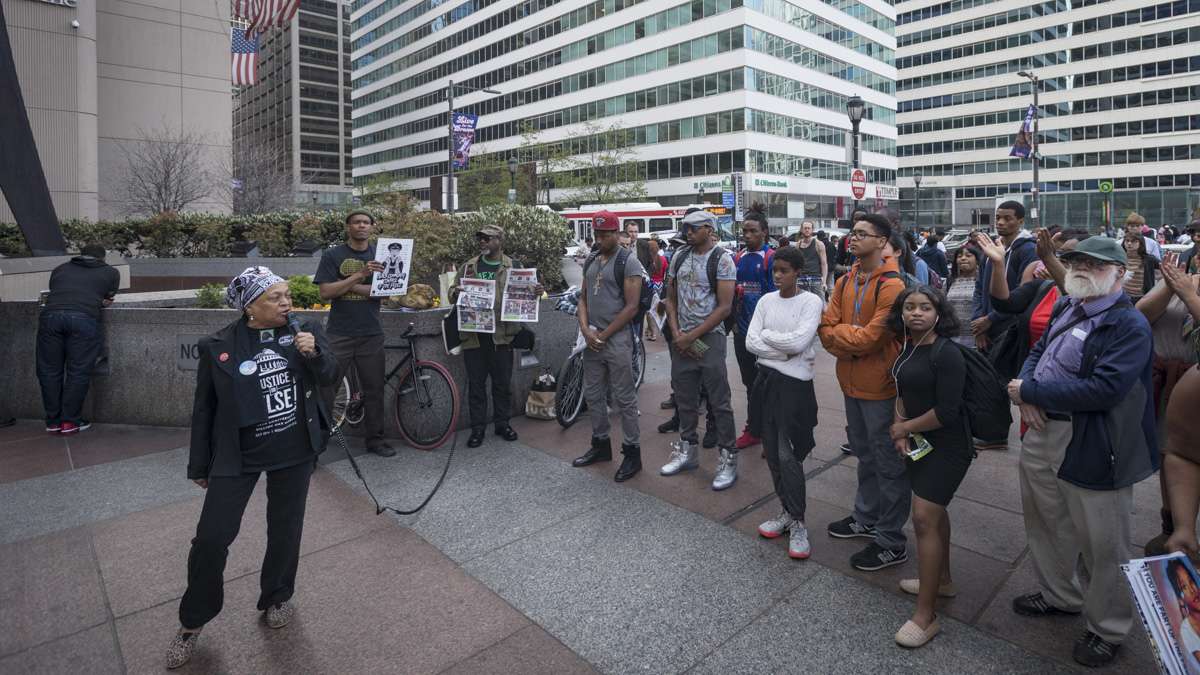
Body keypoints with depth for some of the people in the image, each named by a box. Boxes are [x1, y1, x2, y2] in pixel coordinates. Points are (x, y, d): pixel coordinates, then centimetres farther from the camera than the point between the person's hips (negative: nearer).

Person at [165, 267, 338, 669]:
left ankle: (277, 597, 40)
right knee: (211, 538, 2)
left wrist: (314, 353, -24)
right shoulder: (218, 347, -7)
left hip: (295, 452, 1)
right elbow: (204, 409, 0)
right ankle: (193, 621, 27)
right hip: (237, 455, -1)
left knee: (285, 531, 15)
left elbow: (330, 377, -2)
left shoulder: (303, 330, -4)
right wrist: (199, 465, 5)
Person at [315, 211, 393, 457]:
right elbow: (325, 292, -8)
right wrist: (360, 275, -18)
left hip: (371, 334, 2)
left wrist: (347, 287, -10)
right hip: (339, 334, -2)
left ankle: (374, 439, 19)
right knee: (324, 388, -2)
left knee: (374, 389, 7)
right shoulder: (332, 255, 3)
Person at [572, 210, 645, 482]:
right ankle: (601, 444, 29)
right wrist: (586, 329, -4)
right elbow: (583, 299, 14)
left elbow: (632, 307, -13)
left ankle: (632, 452, 12)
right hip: (592, 339, 7)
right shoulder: (590, 261, 13)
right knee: (593, 395, 14)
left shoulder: (628, 261, -8)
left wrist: (603, 334, -12)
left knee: (624, 398, 0)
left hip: (617, 339, -7)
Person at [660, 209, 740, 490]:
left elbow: (724, 307, -13)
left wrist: (691, 336, -14)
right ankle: (688, 450, 29)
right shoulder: (679, 257, 9)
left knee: (719, 402, 0)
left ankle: (728, 458, 11)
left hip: (709, 339, -5)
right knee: (685, 400, 14)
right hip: (681, 340, 6)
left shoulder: (722, 260, -8)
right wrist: (676, 334, -3)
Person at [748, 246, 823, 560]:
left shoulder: (811, 302, -7)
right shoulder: (766, 300, 7)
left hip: (794, 381, -5)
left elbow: (798, 342, -20)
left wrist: (767, 335, -6)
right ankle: (787, 511, 26)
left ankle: (798, 523, 7)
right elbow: (751, 342, -1)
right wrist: (784, 349, -11)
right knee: (772, 451, 11)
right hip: (766, 377, 5)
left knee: (788, 454, -6)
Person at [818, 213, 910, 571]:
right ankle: (867, 518, 39)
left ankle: (891, 542, 17)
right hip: (851, 382, 8)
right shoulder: (845, 282, 6)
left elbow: (870, 339, -23)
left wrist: (837, 332, -9)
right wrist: (852, 344, -16)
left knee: (888, 464, 5)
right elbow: (826, 328, 0)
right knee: (864, 455, 22)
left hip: (880, 385, -8)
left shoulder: (892, 285, -18)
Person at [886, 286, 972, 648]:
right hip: (920, 442, 9)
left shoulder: (947, 353, -21)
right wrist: (899, 428, -3)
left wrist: (905, 428, -12)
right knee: (934, 511, 21)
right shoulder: (908, 347, 4)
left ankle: (926, 615, 0)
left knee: (924, 518, -10)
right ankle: (941, 580, 40)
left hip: (946, 447, -8)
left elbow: (947, 412, -24)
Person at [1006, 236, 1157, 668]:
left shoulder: (1129, 325, -16)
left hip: (1093, 450, -7)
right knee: (1045, 523, 23)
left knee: (1101, 544, 9)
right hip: (1043, 433, 8)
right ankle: (1058, 595, 46)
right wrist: (1027, 396, -7)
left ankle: (1108, 629, 31)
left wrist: (1030, 391, -20)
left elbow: (1104, 389, -26)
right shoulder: (1066, 307, 7)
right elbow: (1037, 352, 13)